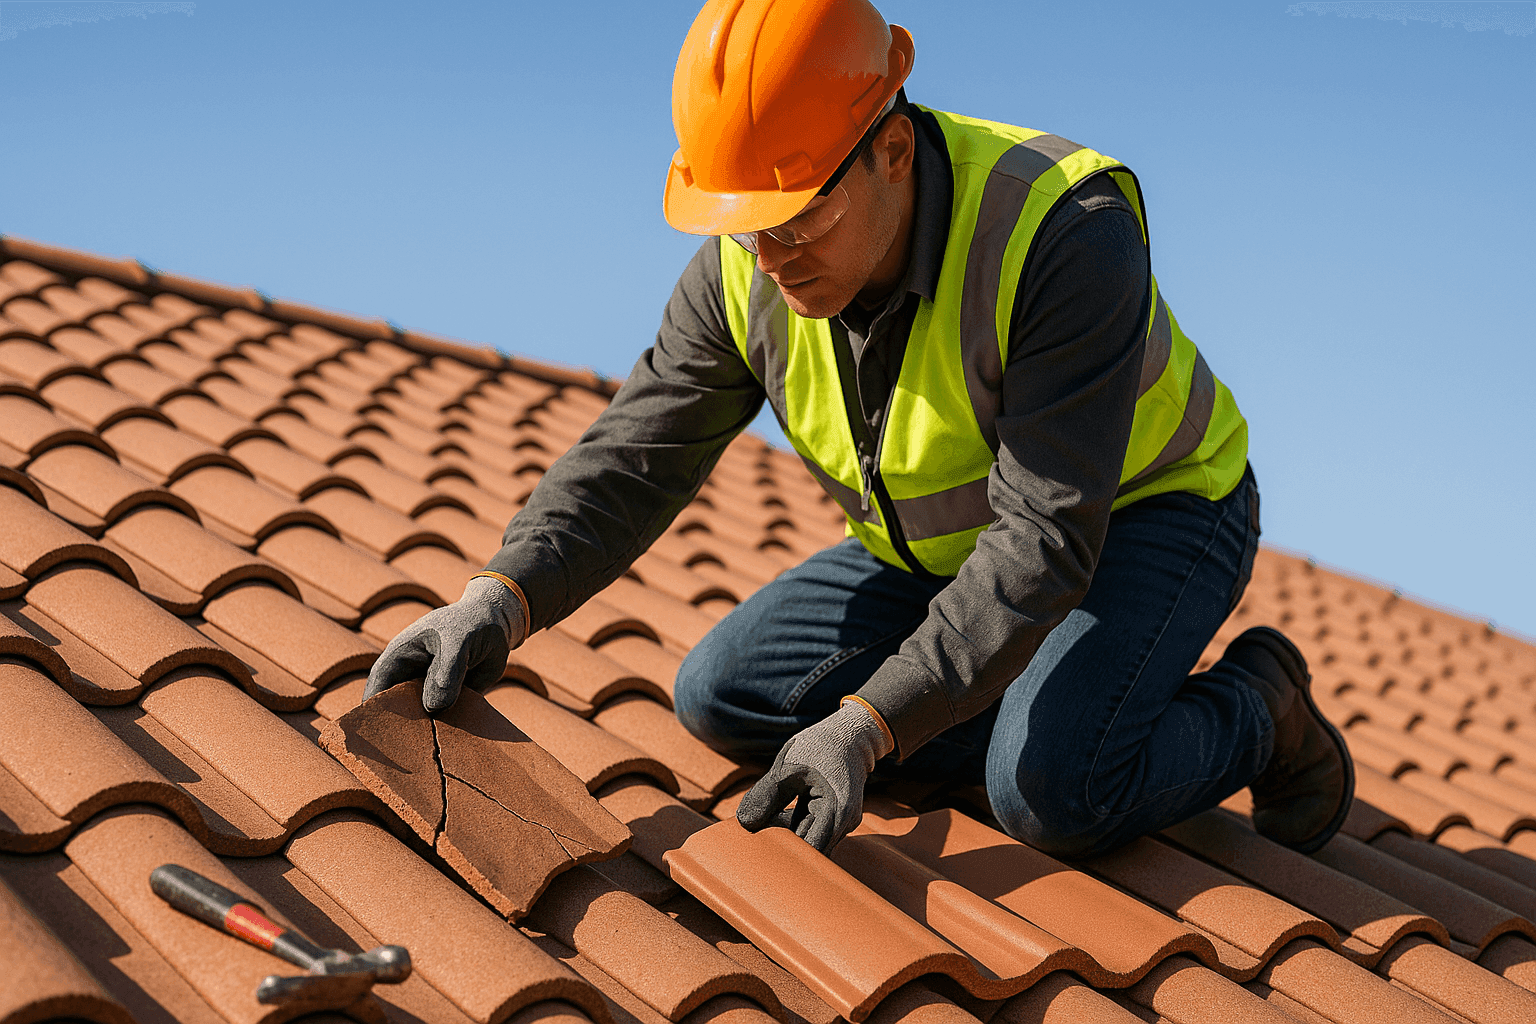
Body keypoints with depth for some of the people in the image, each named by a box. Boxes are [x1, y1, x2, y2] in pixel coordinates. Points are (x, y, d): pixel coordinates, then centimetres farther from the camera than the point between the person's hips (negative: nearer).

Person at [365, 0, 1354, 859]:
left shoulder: (1064, 233, -35)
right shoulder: (745, 273, -16)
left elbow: (1046, 541, -37)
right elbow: (634, 457, -12)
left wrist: (865, 726, -44)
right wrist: (500, 602, -30)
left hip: (1144, 511, -6)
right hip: (938, 549, 7)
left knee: (1053, 794, -32)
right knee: (721, 695, -8)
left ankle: (1255, 708, 2)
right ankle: (1082, 722, 0)